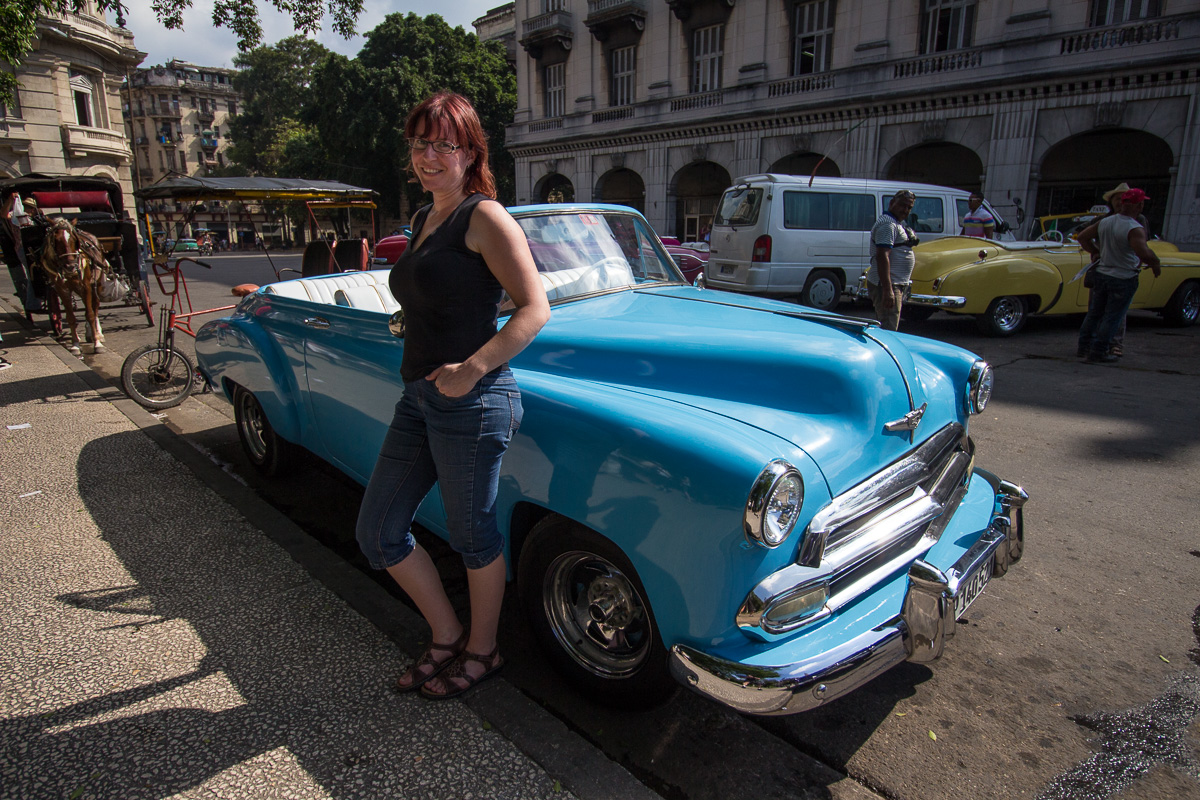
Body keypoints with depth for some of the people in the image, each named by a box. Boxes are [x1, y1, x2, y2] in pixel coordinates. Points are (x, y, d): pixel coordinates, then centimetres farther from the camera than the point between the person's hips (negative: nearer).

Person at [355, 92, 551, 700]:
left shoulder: (484, 217, -9)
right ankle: (447, 636, 32)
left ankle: (482, 650, 32)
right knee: (377, 532, 13)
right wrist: (423, 383, 18)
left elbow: (535, 309, -16)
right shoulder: (423, 220, 16)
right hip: (418, 398, 9)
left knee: (472, 534, 7)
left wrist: (473, 368, -25)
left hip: (472, 400, -9)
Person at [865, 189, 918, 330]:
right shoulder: (888, 224, -15)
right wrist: (888, 290, -31)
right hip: (888, 285, -11)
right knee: (888, 331, -13)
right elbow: (882, 256, -26)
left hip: (895, 285, 11)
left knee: (882, 328, 18)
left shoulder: (897, 224, 19)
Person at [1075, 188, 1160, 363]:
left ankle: (1083, 347, 24)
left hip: (1101, 274, 6)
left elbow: (1082, 237, 9)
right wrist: (1155, 264, -17)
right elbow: (1143, 253, -34)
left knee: (1094, 313, 17)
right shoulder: (1135, 229, -21)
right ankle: (1097, 353, 6)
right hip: (1123, 279, -6)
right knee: (1112, 318, 3)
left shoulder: (1104, 222, -2)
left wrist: (1095, 252, 19)